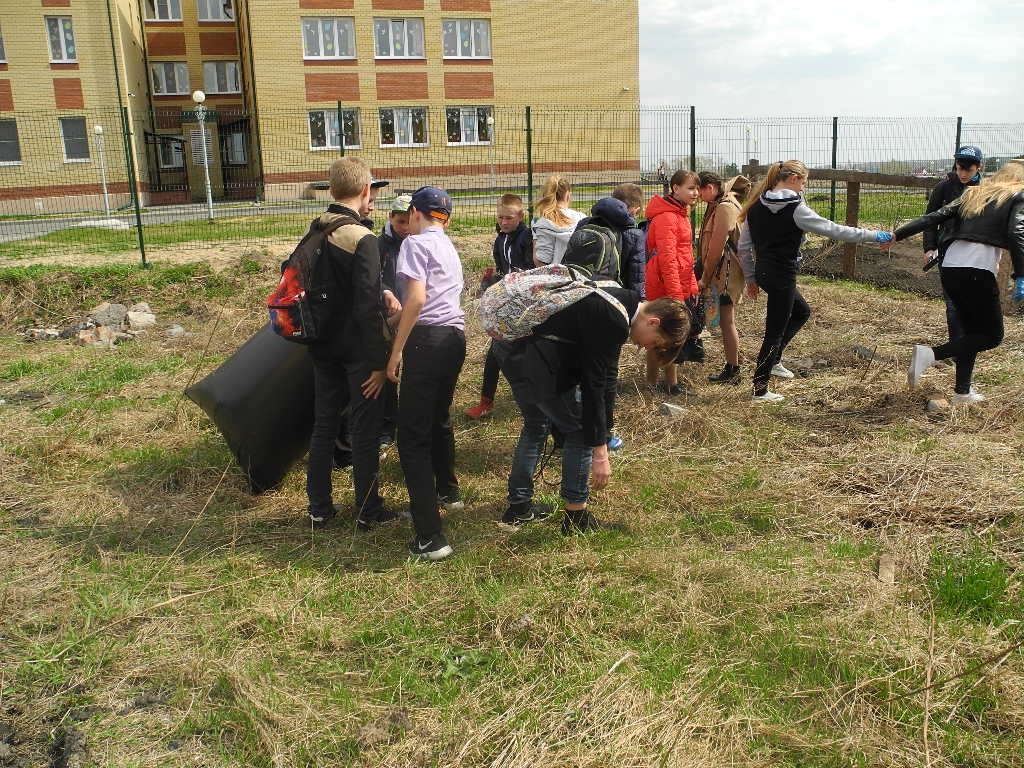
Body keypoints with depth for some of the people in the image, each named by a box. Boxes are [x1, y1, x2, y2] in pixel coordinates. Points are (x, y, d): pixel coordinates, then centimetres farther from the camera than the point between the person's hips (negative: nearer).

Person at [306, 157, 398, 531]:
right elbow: (368, 307, -22)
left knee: (323, 426, 15)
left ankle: (319, 508, 24)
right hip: (357, 350, -6)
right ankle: (368, 511, 16)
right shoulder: (362, 238, -19)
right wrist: (379, 360, -17)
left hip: (323, 346, 7)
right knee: (364, 430, 5)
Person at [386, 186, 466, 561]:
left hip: (428, 338, -9)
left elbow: (417, 298, -17)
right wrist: (401, 310, 43)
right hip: (456, 336, 9)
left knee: (413, 435, -8)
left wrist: (396, 350, -14)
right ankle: (447, 492, 49)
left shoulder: (415, 242, -3)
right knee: (439, 418, 28)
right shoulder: (448, 247, 22)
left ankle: (430, 537, -13)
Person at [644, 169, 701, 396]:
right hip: (664, 288, -10)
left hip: (680, 287, 10)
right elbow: (667, 258, -21)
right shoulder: (666, 216, -16)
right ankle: (652, 385, 8)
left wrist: (692, 285, 16)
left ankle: (671, 383, 24)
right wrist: (675, 294, -23)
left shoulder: (680, 213, 16)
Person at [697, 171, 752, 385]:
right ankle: (732, 368, 25)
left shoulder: (725, 207, -17)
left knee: (726, 321, -3)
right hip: (724, 270, 10)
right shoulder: (722, 202, 15)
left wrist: (705, 278, -12)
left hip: (727, 271, -10)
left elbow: (716, 247, -18)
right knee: (727, 320, 15)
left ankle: (733, 372, 4)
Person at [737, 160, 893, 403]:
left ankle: (773, 360, 26)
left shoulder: (756, 206, 4)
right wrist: (875, 236, -5)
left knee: (801, 312, 27)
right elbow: (835, 230, -13)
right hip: (782, 276, -8)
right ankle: (760, 390, 10)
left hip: (763, 272, 8)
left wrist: (750, 278, 15)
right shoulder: (795, 209, -16)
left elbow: (744, 246, 6)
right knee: (775, 331, 3)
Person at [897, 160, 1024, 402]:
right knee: (992, 335, 5)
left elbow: (934, 217, 13)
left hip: (949, 268, 7)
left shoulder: (974, 194, 23)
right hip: (978, 271, -7)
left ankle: (962, 391, 18)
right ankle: (930, 354, -14)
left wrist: (897, 235, 13)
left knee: (972, 331, 19)